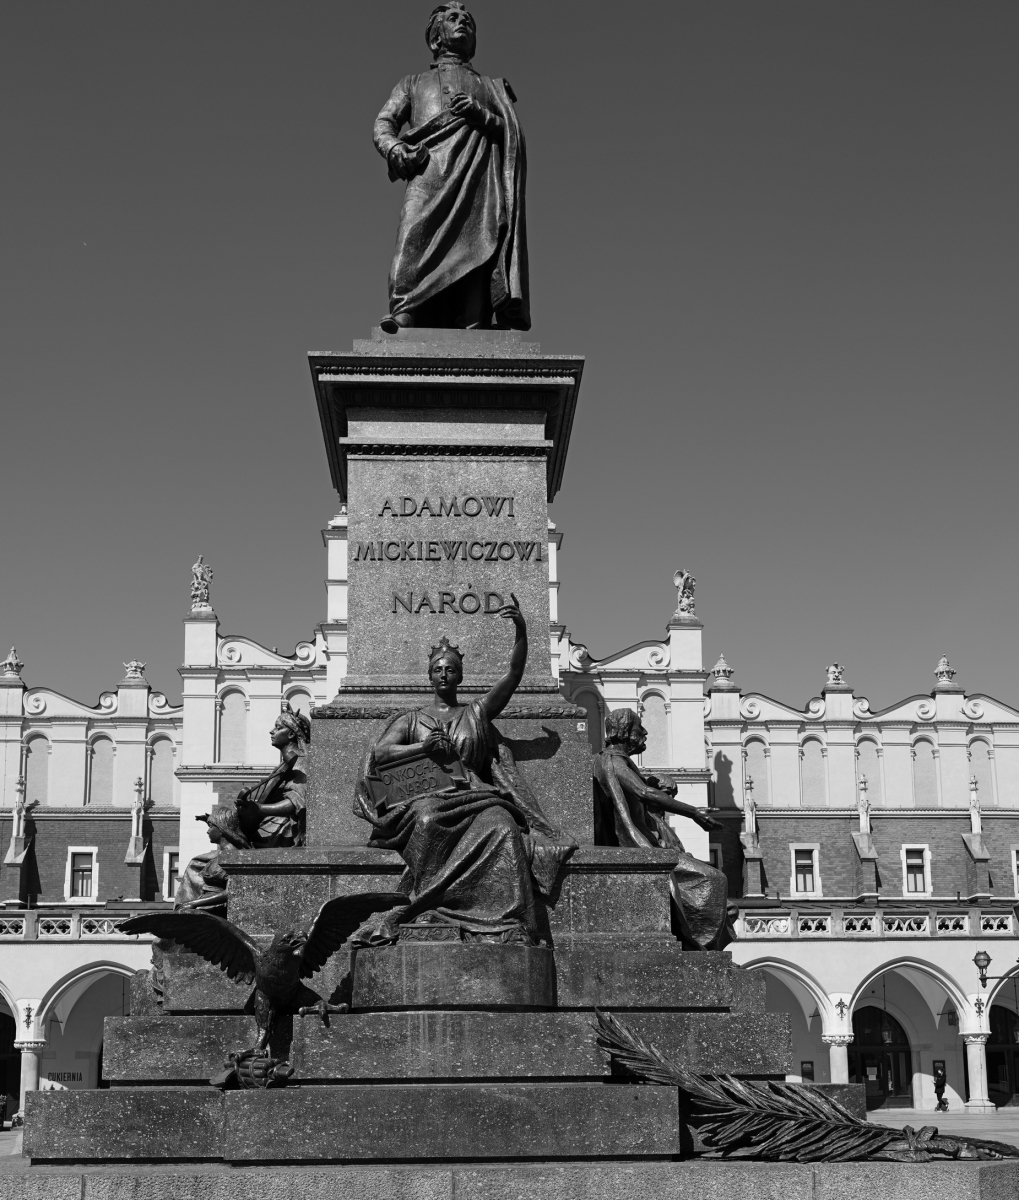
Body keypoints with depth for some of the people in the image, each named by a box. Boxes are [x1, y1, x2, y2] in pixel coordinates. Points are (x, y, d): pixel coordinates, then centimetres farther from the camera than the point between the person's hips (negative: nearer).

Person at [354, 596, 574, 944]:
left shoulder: (477, 713, 24)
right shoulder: (411, 719, 24)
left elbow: (514, 674, 13)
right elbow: (378, 754, 9)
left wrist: (521, 632, -1)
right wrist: (421, 747, -7)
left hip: (473, 795, 1)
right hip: (425, 796, -1)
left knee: (499, 824, -35)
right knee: (429, 821, -40)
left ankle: (507, 926, -42)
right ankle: (430, 913, -37)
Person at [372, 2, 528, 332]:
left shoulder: (491, 87, 34)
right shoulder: (414, 83, 33)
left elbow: (512, 134, 19)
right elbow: (383, 123, 18)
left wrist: (479, 115, -1)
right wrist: (393, 147, -6)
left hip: (478, 178, 1)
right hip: (429, 172, -1)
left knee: (475, 247, -20)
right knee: (414, 233, -27)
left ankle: (473, 331, -31)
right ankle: (403, 311, -40)